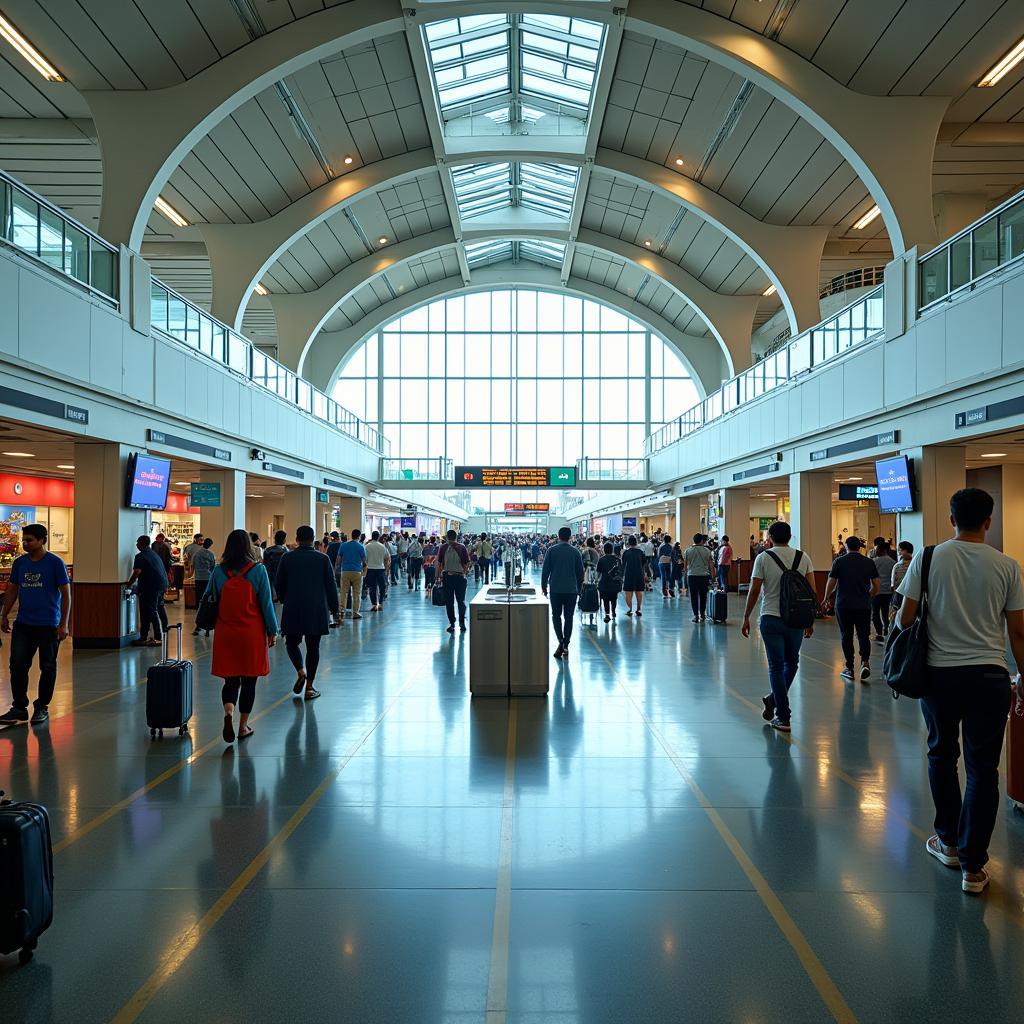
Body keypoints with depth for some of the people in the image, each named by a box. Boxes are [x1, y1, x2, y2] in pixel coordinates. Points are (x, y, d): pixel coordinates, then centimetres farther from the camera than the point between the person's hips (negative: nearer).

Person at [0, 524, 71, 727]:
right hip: (23, 623, 4)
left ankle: (42, 708, 18)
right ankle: (19, 708, 10)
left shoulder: (55, 563, -8)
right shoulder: (19, 562, 6)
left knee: (47, 667, 6)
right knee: (17, 665, 0)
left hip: (48, 625, -4)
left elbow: (66, 594, -8)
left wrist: (64, 624, -12)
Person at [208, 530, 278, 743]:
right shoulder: (258, 570, -8)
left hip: (225, 633, 2)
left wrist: (211, 625, 20)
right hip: (252, 633, -2)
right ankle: (243, 726, 15)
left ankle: (228, 713, -16)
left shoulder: (218, 571, -1)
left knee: (230, 680, 10)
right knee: (249, 681, 9)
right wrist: (272, 631, 3)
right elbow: (266, 603, -5)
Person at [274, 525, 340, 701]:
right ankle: (310, 687, 8)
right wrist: (335, 610, 8)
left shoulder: (287, 558, -1)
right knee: (313, 646, 7)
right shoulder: (323, 559, -2)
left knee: (292, 642, 17)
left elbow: (279, 585, 5)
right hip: (317, 611, 0)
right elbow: (331, 587, 0)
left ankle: (300, 671, -6)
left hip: (292, 609, 0)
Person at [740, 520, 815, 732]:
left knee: (776, 666, 3)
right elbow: (812, 591, 2)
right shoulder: (803, 557, 4)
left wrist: (746, 617, 3)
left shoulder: (763, 558, -5)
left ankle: (783, 717, 3)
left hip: (772, 619, -3)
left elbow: (754, 591, -7)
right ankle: (774, 700, 27)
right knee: (791, 663, 23)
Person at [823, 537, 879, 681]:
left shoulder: (839, 561, -2)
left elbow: (831, 583, -4)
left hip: (843, 605, -1)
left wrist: (827, 599, 12)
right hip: (864, 606, 2)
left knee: (846, 636, 6)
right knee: (864, 635, 9)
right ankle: (865, 662, -11)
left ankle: (849, 668, 9)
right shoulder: (869, 562, 4)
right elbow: (876, 586, 4)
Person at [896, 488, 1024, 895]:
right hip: (989, 676, 0)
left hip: (940, 673, 0)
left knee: (942, 756, 18)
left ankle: (949, 841, 30)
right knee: (982, 770, 5)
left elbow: (904, 619, -5)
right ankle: (973, 866, 8)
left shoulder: (928, 558, -4)